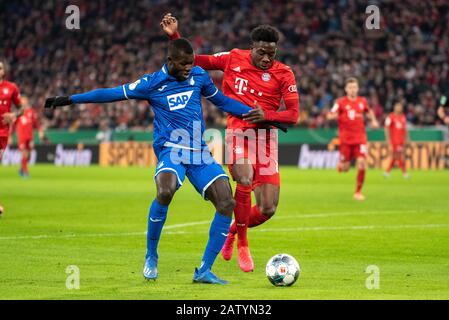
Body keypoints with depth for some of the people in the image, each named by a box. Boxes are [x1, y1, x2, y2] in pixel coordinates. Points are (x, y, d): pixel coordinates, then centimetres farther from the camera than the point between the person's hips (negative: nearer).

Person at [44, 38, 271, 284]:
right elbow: (112, 94, 3)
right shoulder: (152, 84, -2)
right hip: (172, 150, -4)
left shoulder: (198, 75, 9)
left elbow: (221, 100, 23)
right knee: (165, 192, -34)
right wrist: (69, 100, 2)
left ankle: (204, 270, -4)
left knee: (227, 203, -12)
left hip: (200, 153, 5)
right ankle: (151, 256, -11)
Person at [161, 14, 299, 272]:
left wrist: (267, 115, -24)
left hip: (266, 136, 1)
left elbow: (293, 115, -6)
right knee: (245, 178, -33)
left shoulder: (283, 74, -2)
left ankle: (233, 231, 29)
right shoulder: (234, 59, 1)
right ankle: (243, 245, -16)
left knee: (268, 209, -5)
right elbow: (195, 62, 11)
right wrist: (174, 36, 0)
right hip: (238, 131, -1)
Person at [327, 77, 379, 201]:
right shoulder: (341, 102, -2)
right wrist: (335, 115, -25)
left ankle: (358, 192, -3)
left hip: (360, 138, 2)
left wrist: (373, 120, 13)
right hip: (345, 139, -2)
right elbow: (329, 116, -3)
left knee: (361, 163, -14)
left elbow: (369, 111, 29)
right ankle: (341, 164, 37)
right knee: (345, 168, -3)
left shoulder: (362, 101, 8)